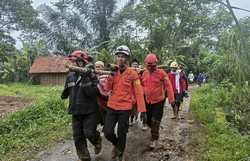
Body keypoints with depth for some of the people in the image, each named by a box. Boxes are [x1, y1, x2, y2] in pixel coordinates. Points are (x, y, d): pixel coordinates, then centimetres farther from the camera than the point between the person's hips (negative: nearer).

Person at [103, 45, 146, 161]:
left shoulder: (132, 73, -7)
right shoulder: (113, 71, 5)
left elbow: (138, 92, -7)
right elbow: (108, 88, -2)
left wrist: (142, 110, -10)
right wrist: (111, 74, -14)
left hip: (125, 108, -3)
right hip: (111, 107, 3)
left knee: (121, 134, 8)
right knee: (108, 132, 1)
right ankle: (116, 144, 36)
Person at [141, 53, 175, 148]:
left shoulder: (161, 73, -14)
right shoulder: (144, 73, 2)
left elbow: (168, 86, -13)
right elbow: (141, 85, 14)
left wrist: (171, 98, -16)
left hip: (158, 101, -5)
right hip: (148, 101, 5)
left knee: (155, 121, -2)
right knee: (148, 120, 15)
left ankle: (154, 139, 14)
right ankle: (154, 131, 44)